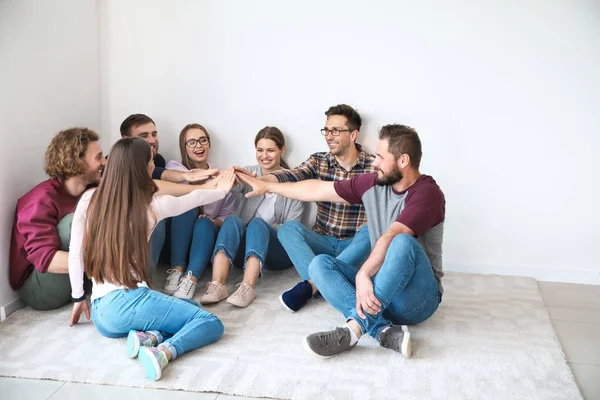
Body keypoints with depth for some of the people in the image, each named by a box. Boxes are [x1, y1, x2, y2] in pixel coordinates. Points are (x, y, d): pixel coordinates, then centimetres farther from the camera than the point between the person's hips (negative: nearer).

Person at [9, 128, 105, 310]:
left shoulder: (89, 190, 0)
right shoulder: (43, 200, -23)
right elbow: (45, 259, -33)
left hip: (75, 280, 7)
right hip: (39, 289, -7)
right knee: (72, 221, -29)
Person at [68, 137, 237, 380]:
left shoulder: (89, 199, 5)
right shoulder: (152, 204, -4)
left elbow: (75, 255, 6)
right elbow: (194, 198, 15)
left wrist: (78, 297, 19)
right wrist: (222, 190, 35)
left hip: (99, 313, 6)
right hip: (126, 303, -6)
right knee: (211, 323, -2)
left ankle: (148, 337, -5)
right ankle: (162, 353, -27)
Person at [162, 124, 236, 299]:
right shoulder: (174, 167, 1)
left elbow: (228, 215, 2)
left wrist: (214, 222, -18)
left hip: (206, 239, 1)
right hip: (175, 241, -1)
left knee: (205, 223, -31)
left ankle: (191, 279, -48)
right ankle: (177, 269, -33)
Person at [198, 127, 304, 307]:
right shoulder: (248, 173, 7)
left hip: (277, 251, -2)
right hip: (244, 248, 2)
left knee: (258, 223, -30)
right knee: (232, 220, -27)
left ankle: (248, 287, -47)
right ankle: (217, 284, -44)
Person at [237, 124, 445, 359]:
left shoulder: (427, 193, -16)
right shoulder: (373, 184, 4)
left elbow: (390, 237, -30)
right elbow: (318, 190, 11)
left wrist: (363, 274, -37)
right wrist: (268, 186, 16)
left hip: (418, 298, -7)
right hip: (382, 289, 7)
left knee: (403, 243, -35)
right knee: (320, 264, -13)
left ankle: (355, 326, -38)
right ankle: (384, 331, -31)